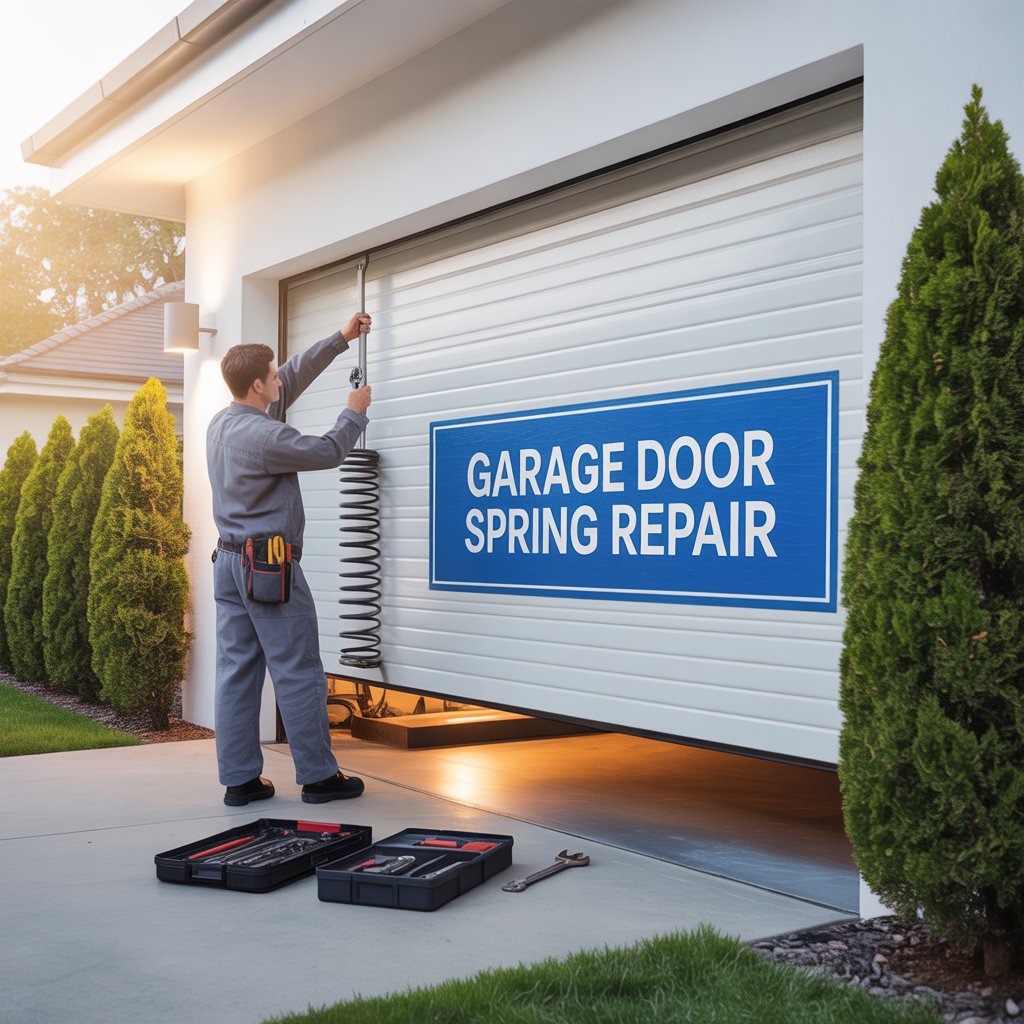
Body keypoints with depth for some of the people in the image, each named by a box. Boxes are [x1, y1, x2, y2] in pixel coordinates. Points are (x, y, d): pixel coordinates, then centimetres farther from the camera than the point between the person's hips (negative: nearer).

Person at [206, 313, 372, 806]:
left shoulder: (222, 423, 10)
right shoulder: (263, 436, -18)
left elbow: (295, 377, 18)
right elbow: (328, 453, -7)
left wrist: (340, 339, 23)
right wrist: (355, 412, 11)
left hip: (229, 562, 9)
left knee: (237, 672, 8)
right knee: (299, 674, -1)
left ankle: (240, 778, 11)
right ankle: (318, 775, 6)